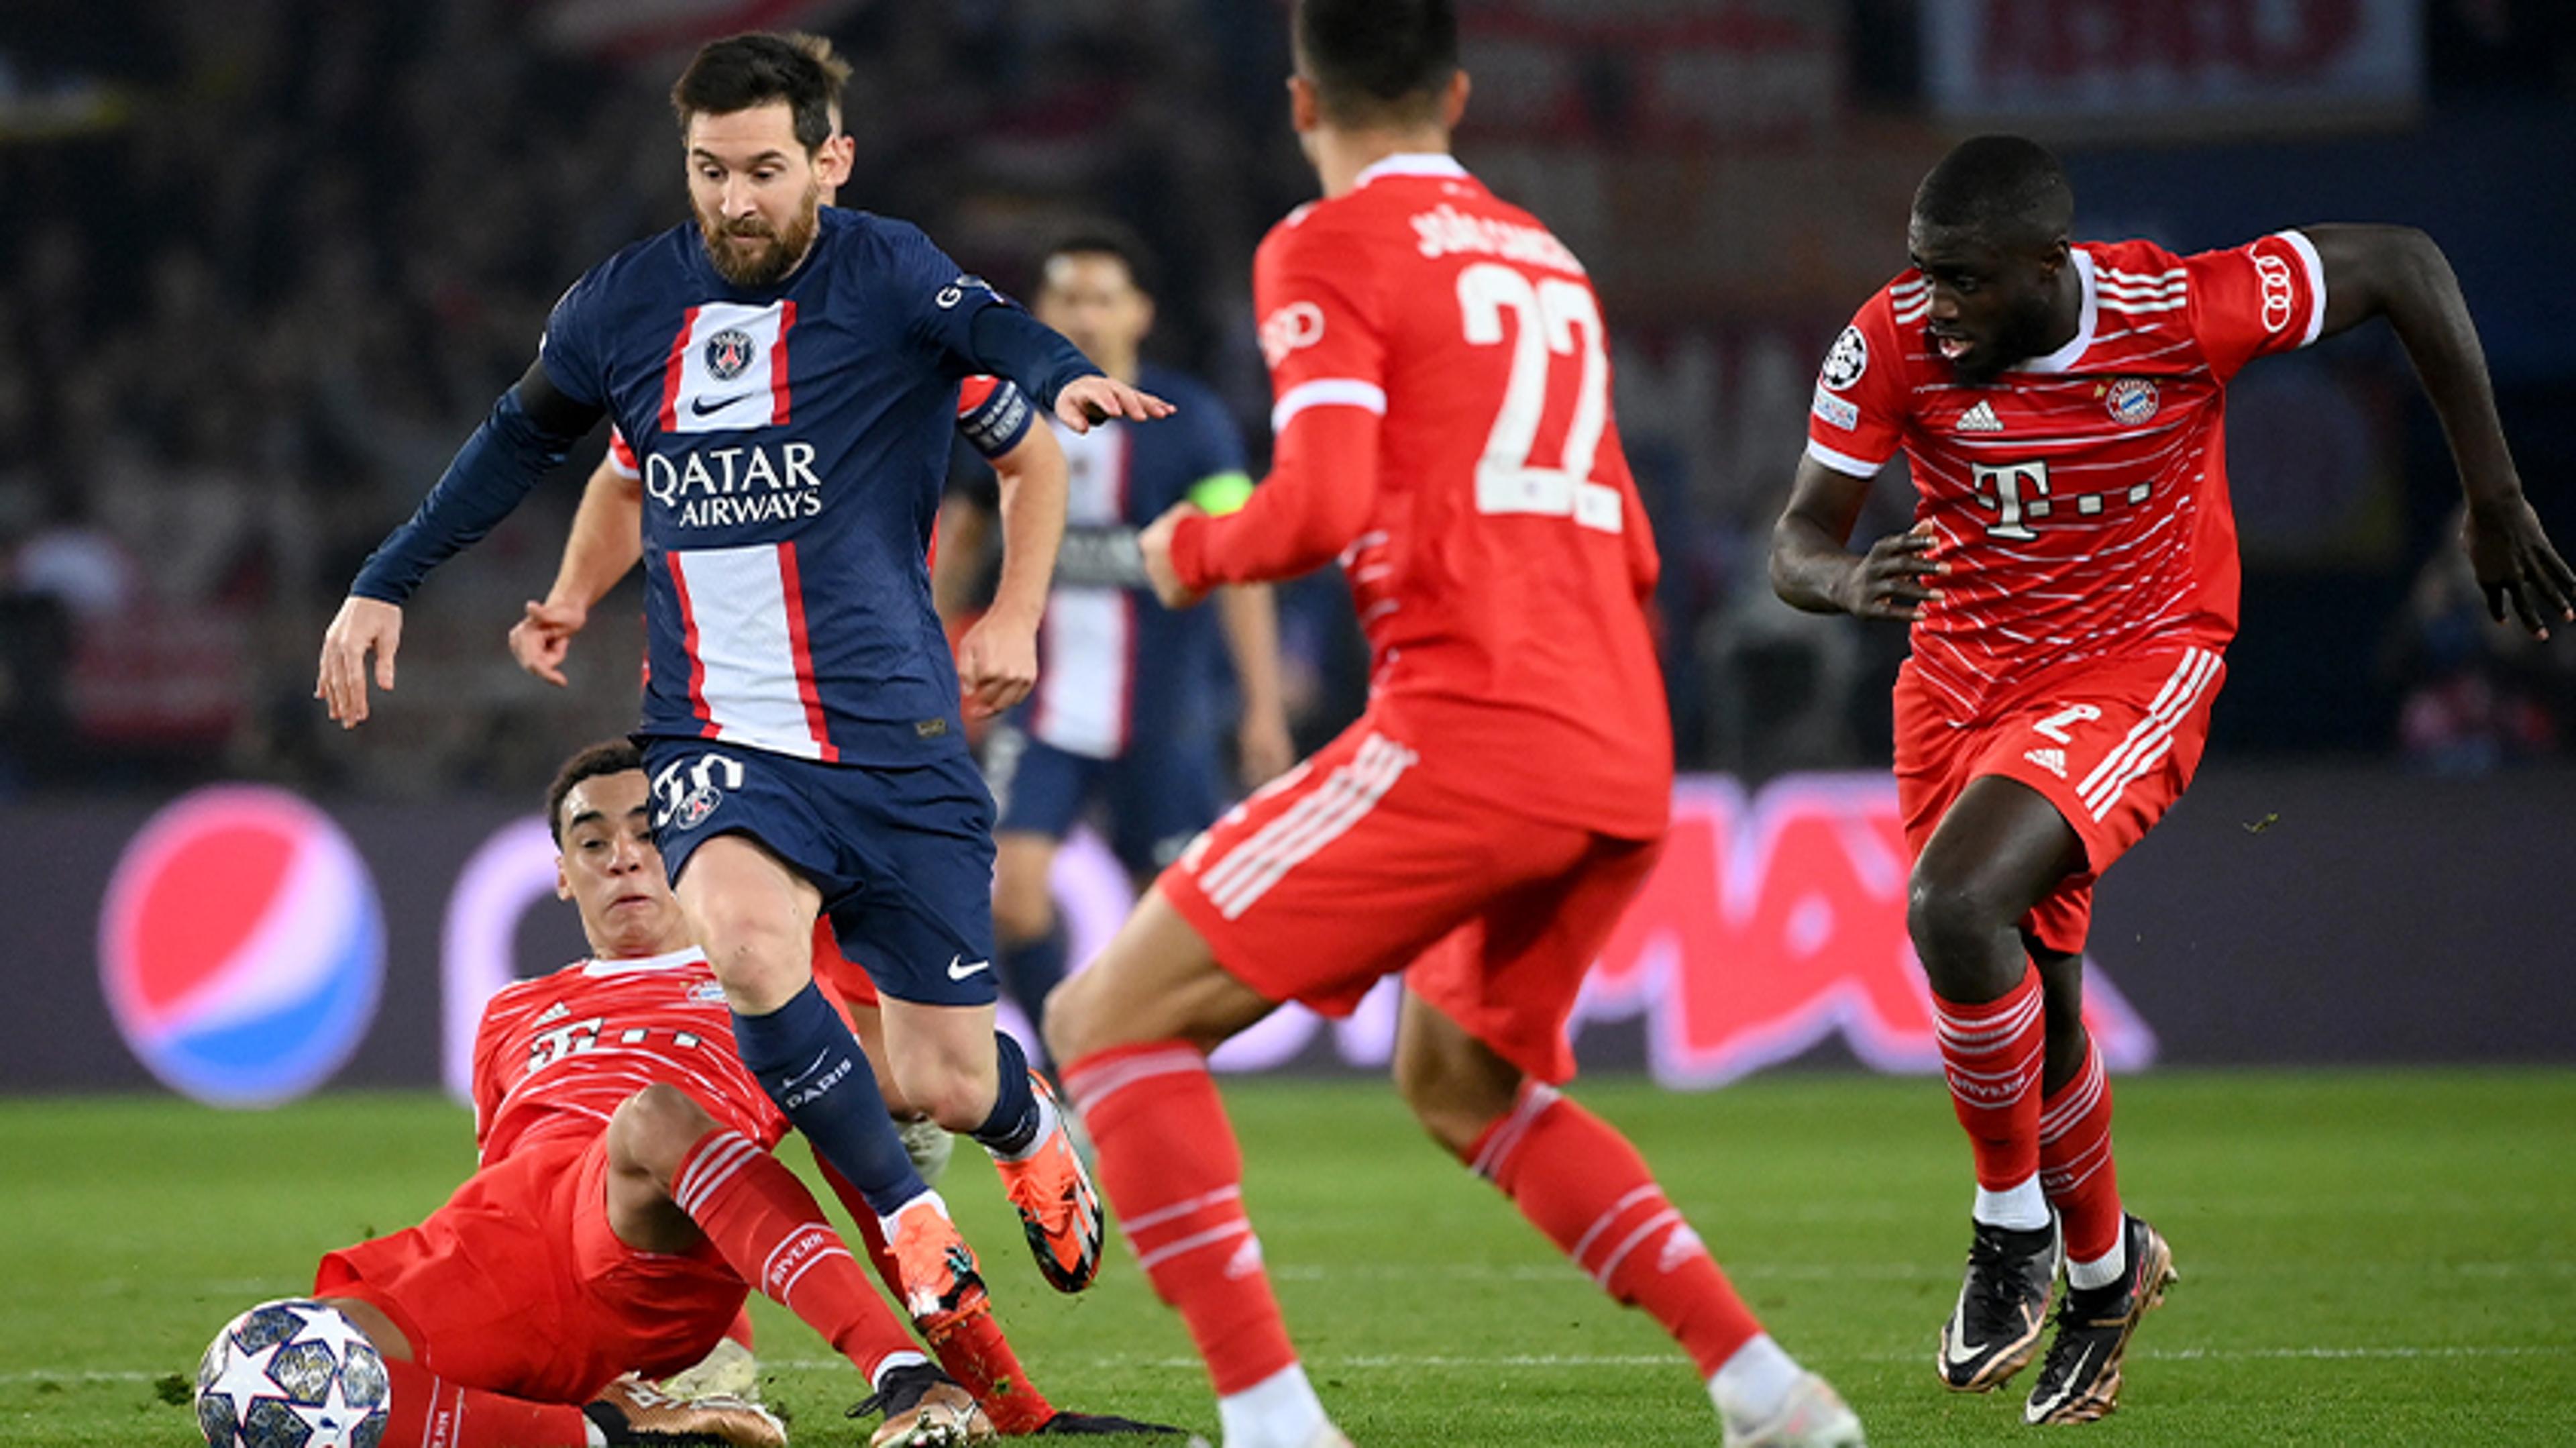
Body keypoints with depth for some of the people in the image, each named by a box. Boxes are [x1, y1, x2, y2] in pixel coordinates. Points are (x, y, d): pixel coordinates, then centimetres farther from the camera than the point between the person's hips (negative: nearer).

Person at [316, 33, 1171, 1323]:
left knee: (947, 1084, 0)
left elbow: (1011, 345, -24)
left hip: (895, 740, -1)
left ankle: (1031, 1134, 42)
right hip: (716, 739, 2)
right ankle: (908, 1219, -10)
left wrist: (1070, 383, -46)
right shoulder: (627, 305, 5)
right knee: (747, 941, -32)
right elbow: (519, 441, 23)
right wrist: (384, 584, 22)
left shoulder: (884, 276, -5)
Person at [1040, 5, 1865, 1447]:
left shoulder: (1330, 246, 0)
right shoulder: (1547, 258, 22)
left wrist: (1190, 549, 6)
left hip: (1470, 731, -8)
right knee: (1459, 1078, 29)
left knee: (1112, 1020, -2)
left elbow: (1321, 506, -14)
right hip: (1628, 751, 8)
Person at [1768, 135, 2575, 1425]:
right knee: (2035, 1002, 12)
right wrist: (1848, 580, -36)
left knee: (1955, 904, -27)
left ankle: (2013, 1224, -6)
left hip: (2137, 668, -4)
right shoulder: (1895, 343, -15)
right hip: (1963, 672, 4)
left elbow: (2402, 265, -9)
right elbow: (1797, 539, -10)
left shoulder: (2183, 313, -23)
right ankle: (2103, 1266, 40)